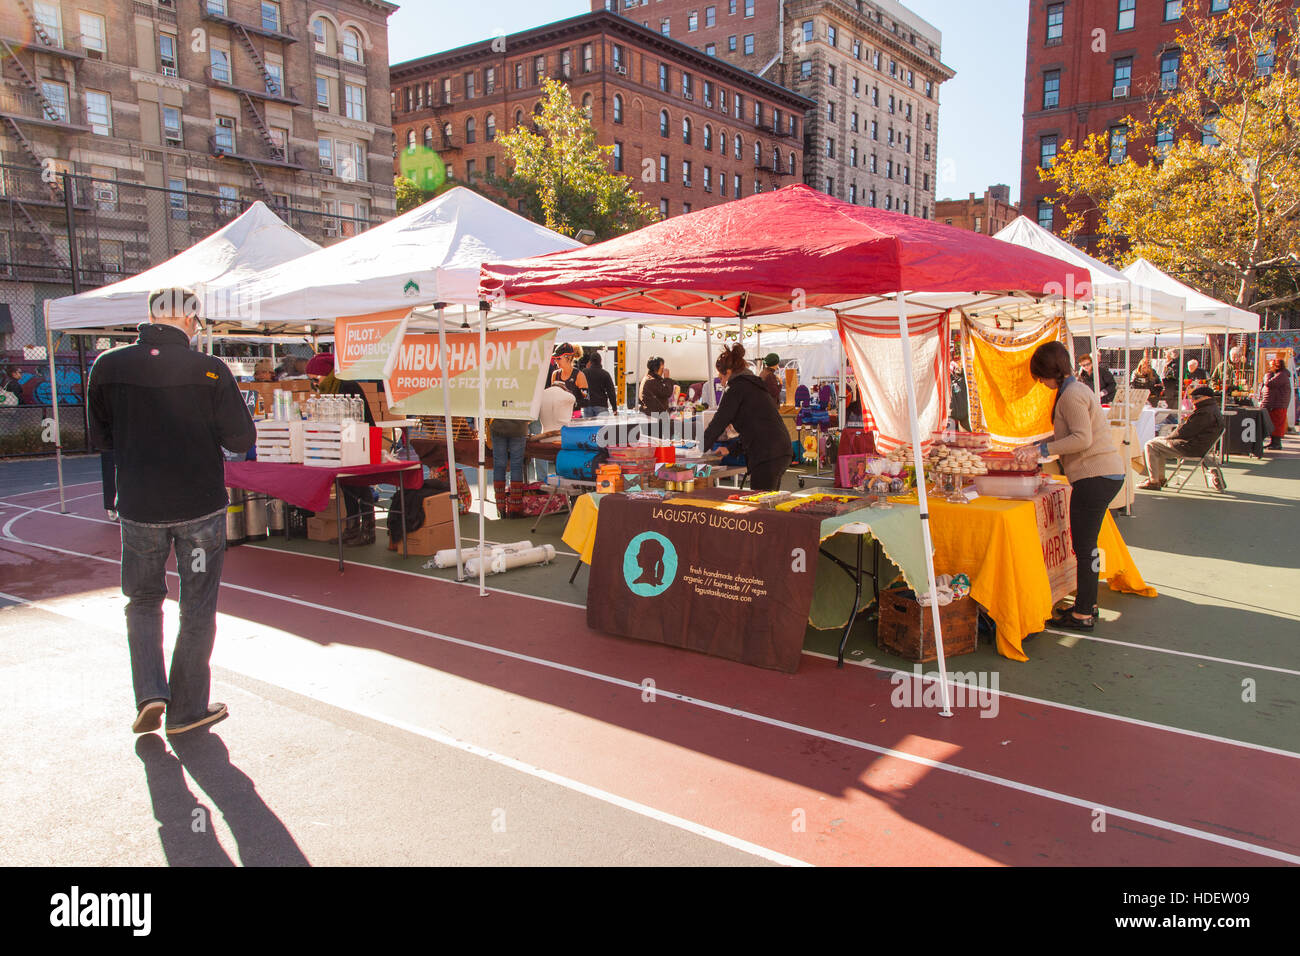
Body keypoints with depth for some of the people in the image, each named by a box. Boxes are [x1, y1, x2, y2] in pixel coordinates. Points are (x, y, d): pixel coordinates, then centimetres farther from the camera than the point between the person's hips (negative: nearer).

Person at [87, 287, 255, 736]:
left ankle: (149, 692, 8)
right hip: (200, 504, -2)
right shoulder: (209, 371, -13)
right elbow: (243, 438, -9)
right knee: (197, 608, 11)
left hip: (139, 506, 2)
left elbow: (101, 436, 9)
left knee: (143, 600, 21)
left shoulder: (107, 367, -4)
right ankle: (187, 708, 19)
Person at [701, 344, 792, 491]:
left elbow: (718, 423, -3)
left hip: (767, 455, -9)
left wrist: (699, 450, 8)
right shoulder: (755, 385, 24)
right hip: (782, 451, 9)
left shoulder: (737, 389, -4)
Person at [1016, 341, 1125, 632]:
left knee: (1084, 547, -5)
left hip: (1096, 477, -11)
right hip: (1106, 475, 11)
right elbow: (1070, 435, 24)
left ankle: (1082, 615, 1)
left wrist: (1042, 449, -18)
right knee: (1086, 545, 17)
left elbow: (1081, 439, -22)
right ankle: (1088, 603, 27)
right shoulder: (1075, 390, 17)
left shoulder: (1072, 394, -15)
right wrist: (1036, 445, 18)